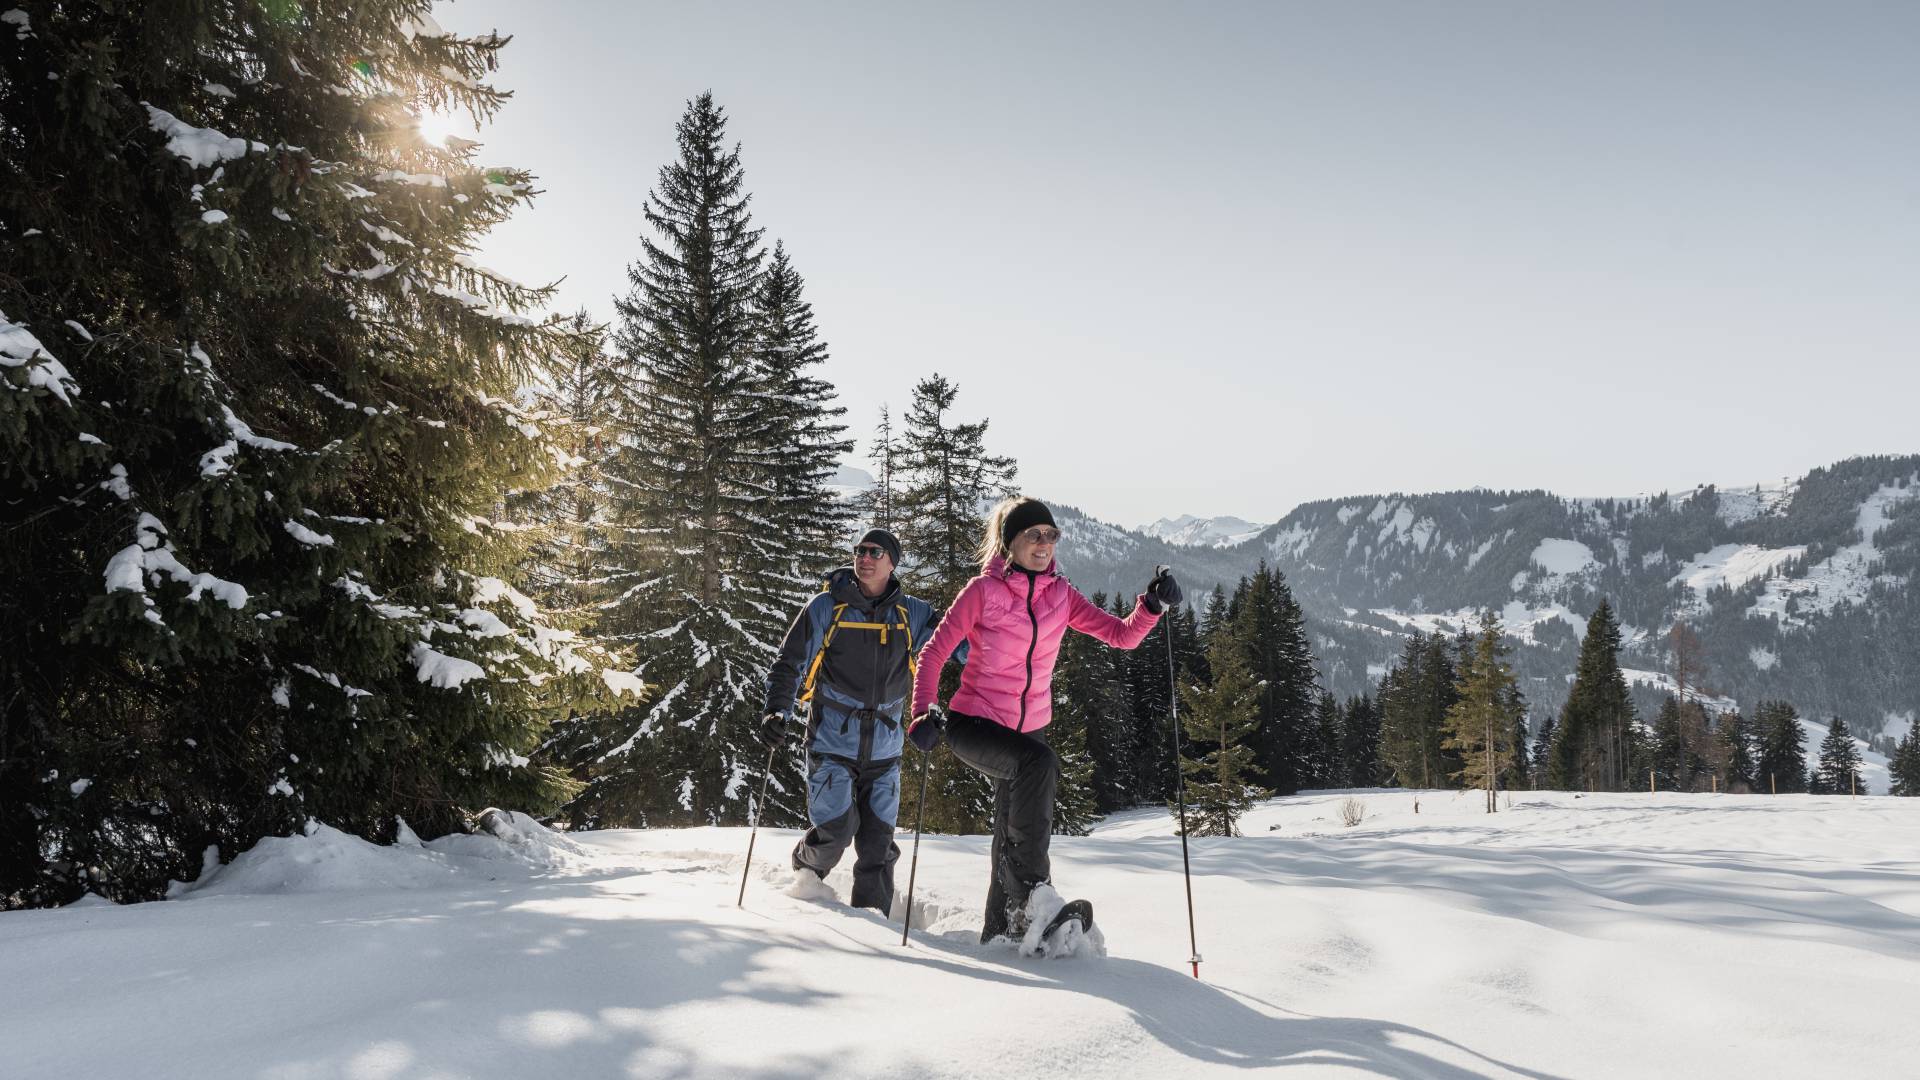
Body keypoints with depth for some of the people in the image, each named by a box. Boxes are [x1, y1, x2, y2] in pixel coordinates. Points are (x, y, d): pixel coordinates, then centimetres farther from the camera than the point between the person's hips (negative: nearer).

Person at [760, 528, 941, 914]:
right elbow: (790, 664, -2)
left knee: (878, 843, 3)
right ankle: (805, 868, 24)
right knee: (836, 829, -9)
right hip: (832, 742, -3)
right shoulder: (826, 608, -3)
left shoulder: (912, 614, 5)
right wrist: (777, 711, -16)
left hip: (883, 749, 3)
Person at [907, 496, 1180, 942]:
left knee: (1012, 841, 11)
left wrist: (1153, 605, -23)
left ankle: (1000, 933, 30)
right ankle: (1032, 890, -25)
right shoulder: (983, 591, -11)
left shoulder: (1060, 594, 2)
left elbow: (1123, 634, -4)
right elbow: (934, 653, -7)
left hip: (1027, 729, 5)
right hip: (973, 724, -5)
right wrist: (925, 712, -20)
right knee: (1038, 763, -34)